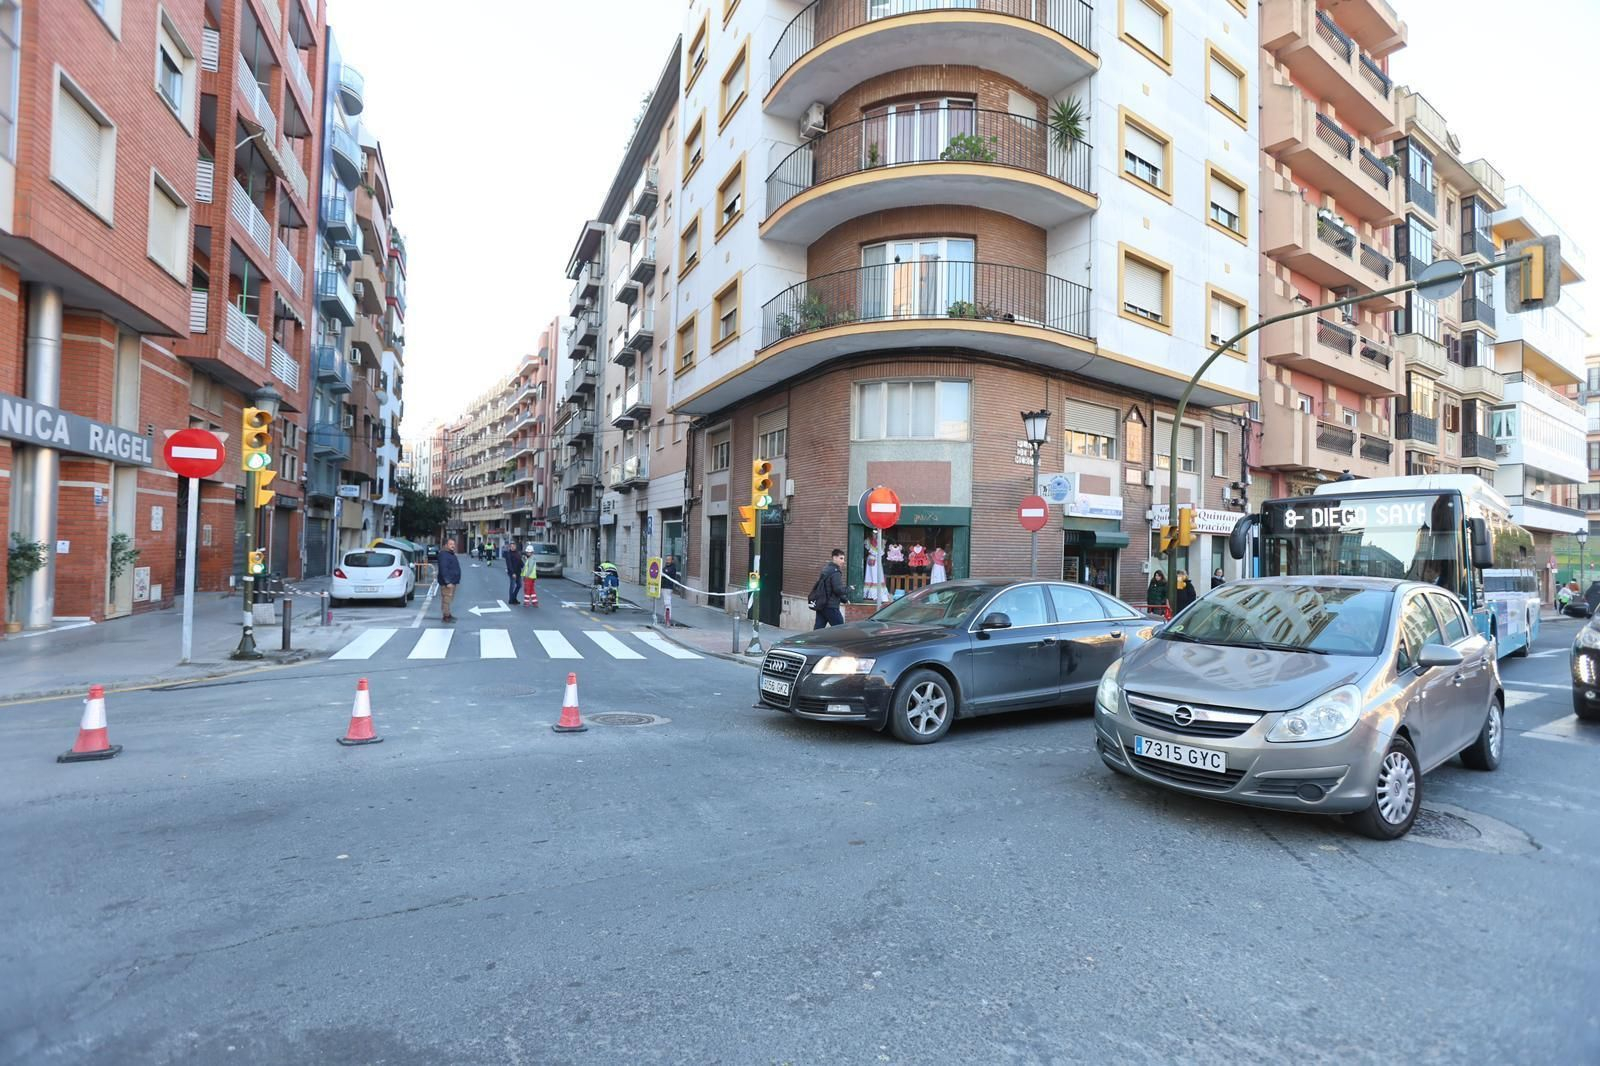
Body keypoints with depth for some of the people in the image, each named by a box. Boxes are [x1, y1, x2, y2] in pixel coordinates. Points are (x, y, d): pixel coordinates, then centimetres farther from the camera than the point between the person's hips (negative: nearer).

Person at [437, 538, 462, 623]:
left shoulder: (451, 554, 17)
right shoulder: (444, 555, -16)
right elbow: (443, 569, -24)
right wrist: (447, 582, -28)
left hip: (452, 581, 10)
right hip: (447, 582, -10)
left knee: (449, 599, 16)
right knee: (446, 599, -7)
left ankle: (448, 615, 25)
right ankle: (446, 617, -5)